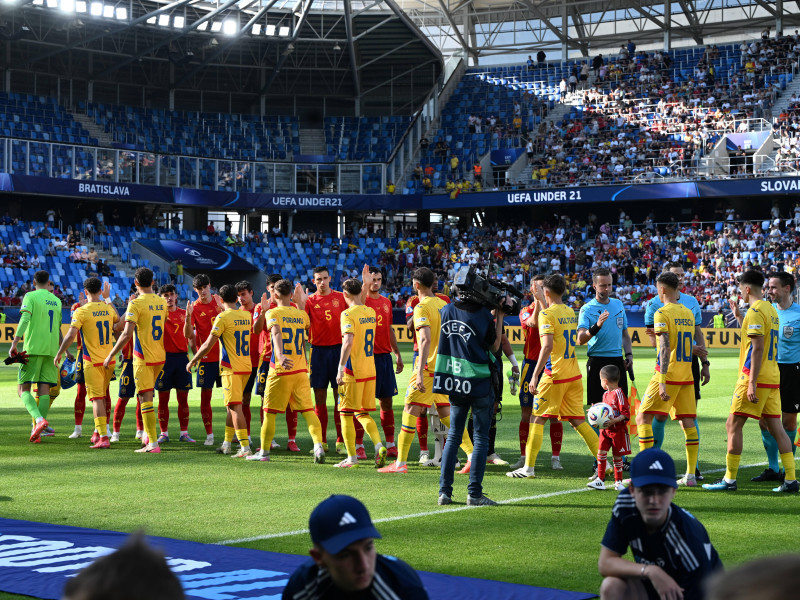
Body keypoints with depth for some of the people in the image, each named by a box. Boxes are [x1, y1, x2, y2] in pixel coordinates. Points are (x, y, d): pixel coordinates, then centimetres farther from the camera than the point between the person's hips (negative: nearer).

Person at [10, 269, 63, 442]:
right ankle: (37, 431, -3)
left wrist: (14, 343, -18)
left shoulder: (31, 296, -1)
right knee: (44, 389, 3)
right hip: (51, 350, 5)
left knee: (23, 389, -1)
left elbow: (25, 319, -15)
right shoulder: (56, 301, 16)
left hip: (33, 348, -5)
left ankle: (39, 419, -25)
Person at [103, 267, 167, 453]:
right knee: (147, 396, 23)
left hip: (143, 358, -7)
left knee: (145, 398, -5)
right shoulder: (162, 302, 6)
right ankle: (147, 435, 23)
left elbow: (127, 334, -20)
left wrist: (111, 355, -13)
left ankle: (153, 443, -9)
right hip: (160, 356, 7)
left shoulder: (136, 304, -14)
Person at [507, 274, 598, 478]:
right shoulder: (571, 312, 11)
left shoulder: (547, 314, -11)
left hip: (554, 376, -7)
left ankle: (528, 467, 2)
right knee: (577, 420, 10)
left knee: (537, 419, 2)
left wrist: (535, 375, -21)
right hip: (574, 375, 7)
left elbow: (547, 346, -21)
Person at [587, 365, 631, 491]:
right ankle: (600, 479, -2)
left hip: (618, 430, -6)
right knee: (601, 452, -6)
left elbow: (626, 414, -18)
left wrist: (614, 421, -29)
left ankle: (618, 481, 16)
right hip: (605, 430, 6)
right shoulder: (606, 394, 11)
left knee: (617, 456, 4)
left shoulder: (619, 393, -15)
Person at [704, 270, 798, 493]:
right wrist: (738, 316, 32)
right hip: (773, 379, 9)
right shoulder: (771, 310, 15)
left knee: (733, 425, -3)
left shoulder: (755, 311, -12)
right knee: (776, 428, 8)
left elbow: (757, 348, -19)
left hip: (756, 377, -9)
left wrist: (751, 383, -21)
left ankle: (729, 480, -2)